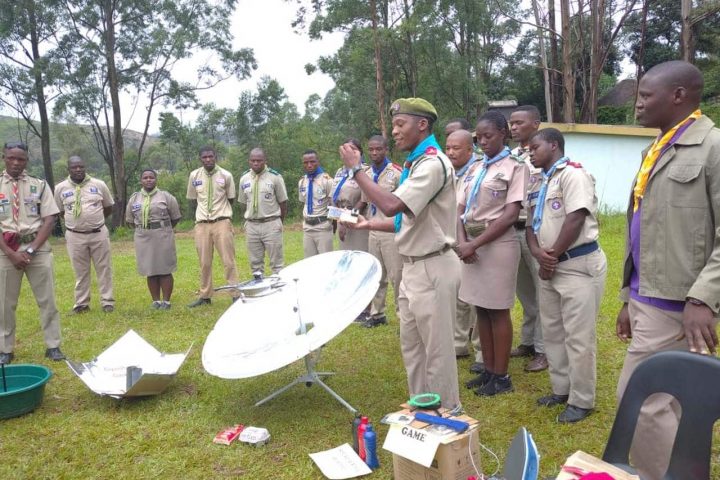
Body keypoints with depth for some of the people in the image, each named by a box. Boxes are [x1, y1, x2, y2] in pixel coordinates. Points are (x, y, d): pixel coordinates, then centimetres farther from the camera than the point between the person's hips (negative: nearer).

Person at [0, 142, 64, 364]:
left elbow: (49, 220, -1)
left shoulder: (39, 185, 4)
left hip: (38, 249, 0)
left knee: (47, 300, 3)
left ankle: (53, 346, 12)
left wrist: (31, 250, -10)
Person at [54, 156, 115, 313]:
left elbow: (109, 207, 11)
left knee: (104, 269, 5)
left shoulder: (99, 185, -1)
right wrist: (74, 221, 10)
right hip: (74, 236, 1)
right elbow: (60, 212, 14)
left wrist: (95, 219, 10)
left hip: (99, 234, 0)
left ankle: (107, 302, 12)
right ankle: (82, 303, 19)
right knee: (80, 272, 9)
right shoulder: (60, 188, 0)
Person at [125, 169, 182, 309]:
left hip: (163, 238, -3)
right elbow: (129, 221, 17)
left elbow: (175, 217, 5)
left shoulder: (165, 196, 0)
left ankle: (166, 301, 7)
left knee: (165, 270, -1)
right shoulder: (134, 198, 9)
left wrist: (164, 229, 8)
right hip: (143, 239, 3)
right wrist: (142, 230, 10)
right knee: (150, 271, 6)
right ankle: (156, 301, 15)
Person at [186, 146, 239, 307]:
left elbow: (230, 199, 8)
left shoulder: (226, 176, -2)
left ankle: (235, 295, 2)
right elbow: (192, 200, 15)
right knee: (204, 262, 8)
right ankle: (205, 296, 18)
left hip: (222, 222, -2)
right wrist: (203, 211, 9)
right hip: (201, 224, 3)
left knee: (228, 260, -3)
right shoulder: (194, 176, 5)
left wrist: (220, 211, 6)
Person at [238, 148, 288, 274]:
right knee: (255, 263, 9)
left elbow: (283, 202, 1)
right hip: (251, 225, 4)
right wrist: (249, 218, 11)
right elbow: (244, 203, 16)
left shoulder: (275, 177, -5)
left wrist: (279, 223, 6)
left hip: (271, 224, -4)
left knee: (276, 262, -1)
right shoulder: (244, 178, 7)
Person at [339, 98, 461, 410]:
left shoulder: (433, 163, -18)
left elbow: (391, 206, -28)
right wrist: (370, 224, 12)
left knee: (436, 348, 3)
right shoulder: (416, 163, 14)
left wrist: (357, 169, -19)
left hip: (432, 268, -10)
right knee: (411, 345, 18)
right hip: (414, 267, 10)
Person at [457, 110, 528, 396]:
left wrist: (474, 244, -16)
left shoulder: (515, 167, -6)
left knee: (498, 311, 1)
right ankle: (488, 370, 24)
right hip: (472, 245, 6)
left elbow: (510, 215, -14)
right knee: (481, 309, 11)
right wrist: (462, 241, -8)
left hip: (498, 246, -6)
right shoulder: (475, 168, 14)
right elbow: (461, 209, 10)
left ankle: (501, 376, 14)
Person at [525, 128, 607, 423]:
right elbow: (531, 224, 13)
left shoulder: (573, 174, -10)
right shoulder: (537, 184, 17)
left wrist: (553, 255, -10)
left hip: (579, 265, -9)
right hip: (550, 267, 9)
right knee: (552, 332, 15)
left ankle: (582, 401, 10)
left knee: (578, 337, -3)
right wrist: (538, 253, -7)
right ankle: (561, 389, 29)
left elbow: (575, 220, -18)